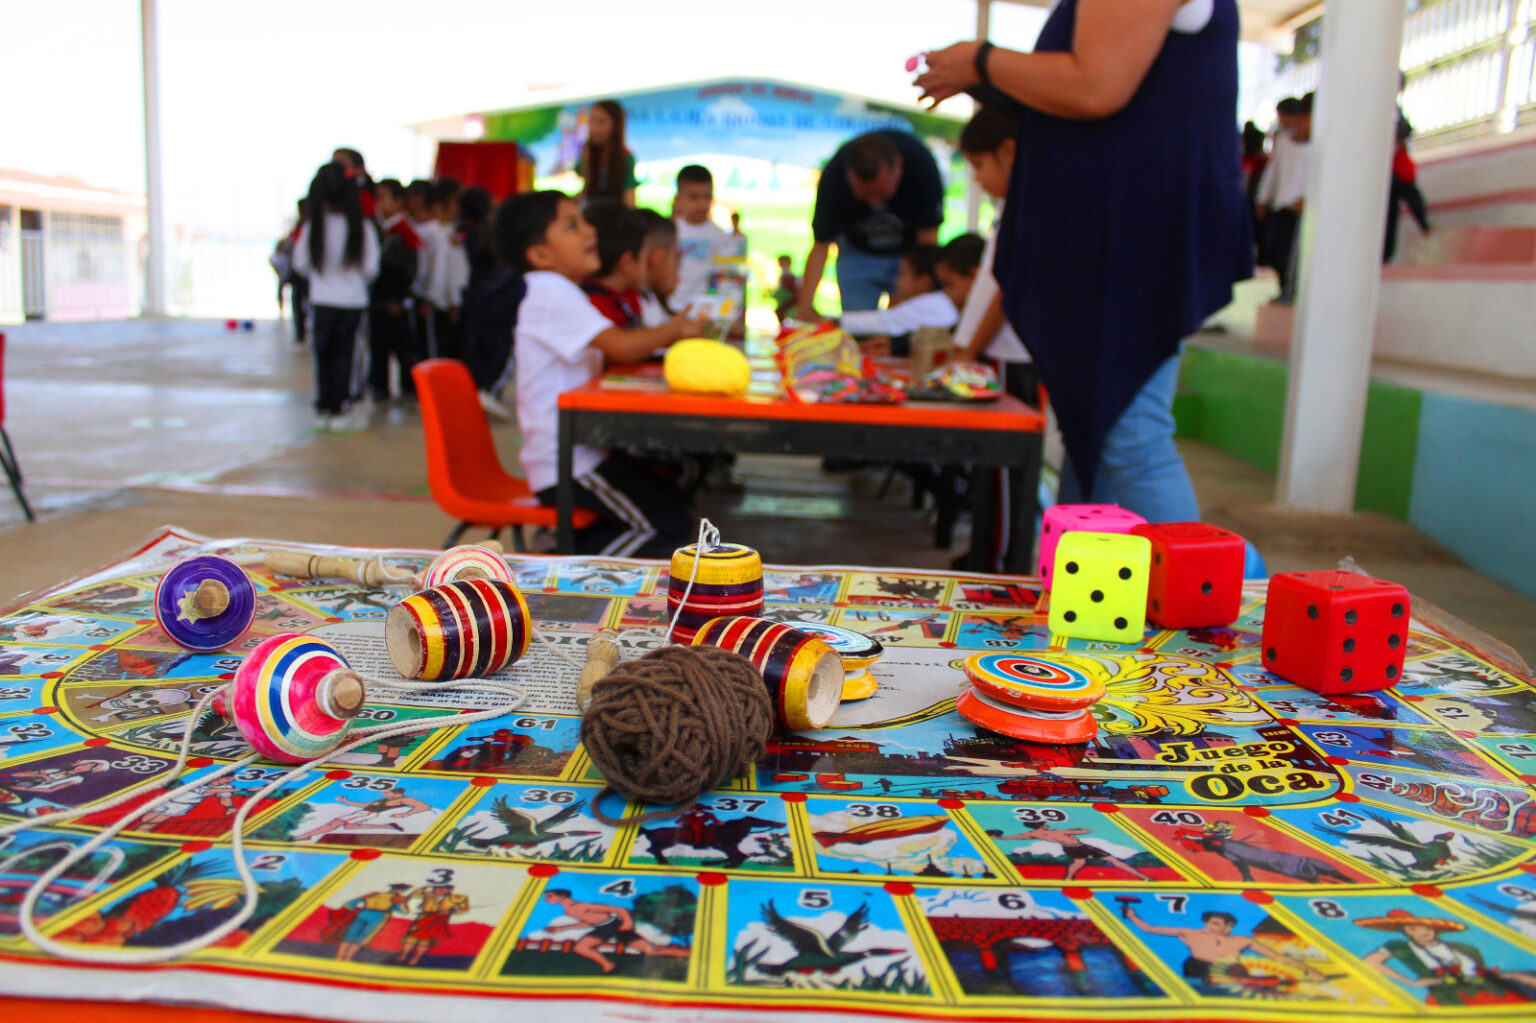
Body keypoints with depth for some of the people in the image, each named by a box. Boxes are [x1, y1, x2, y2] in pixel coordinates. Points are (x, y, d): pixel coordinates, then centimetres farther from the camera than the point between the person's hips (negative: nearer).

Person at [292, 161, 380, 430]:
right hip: (353, 299, -1)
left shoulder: (312, 228, -8)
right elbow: (371, 269, -7)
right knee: (343, 353, 8)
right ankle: (337, 410, 8)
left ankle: (324, 407, 17)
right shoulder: (363, 228, -11)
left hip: (322, 299, 1)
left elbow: (300, 264, 1)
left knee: (323, 353, 13)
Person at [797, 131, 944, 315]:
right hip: (857, 250, 1)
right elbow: (820, 247, -23)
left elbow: (928, 241, -27)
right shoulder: (833, 176, -29)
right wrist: (805, 306, -34)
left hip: (911, 251, 0)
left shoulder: (921, 163, -31)